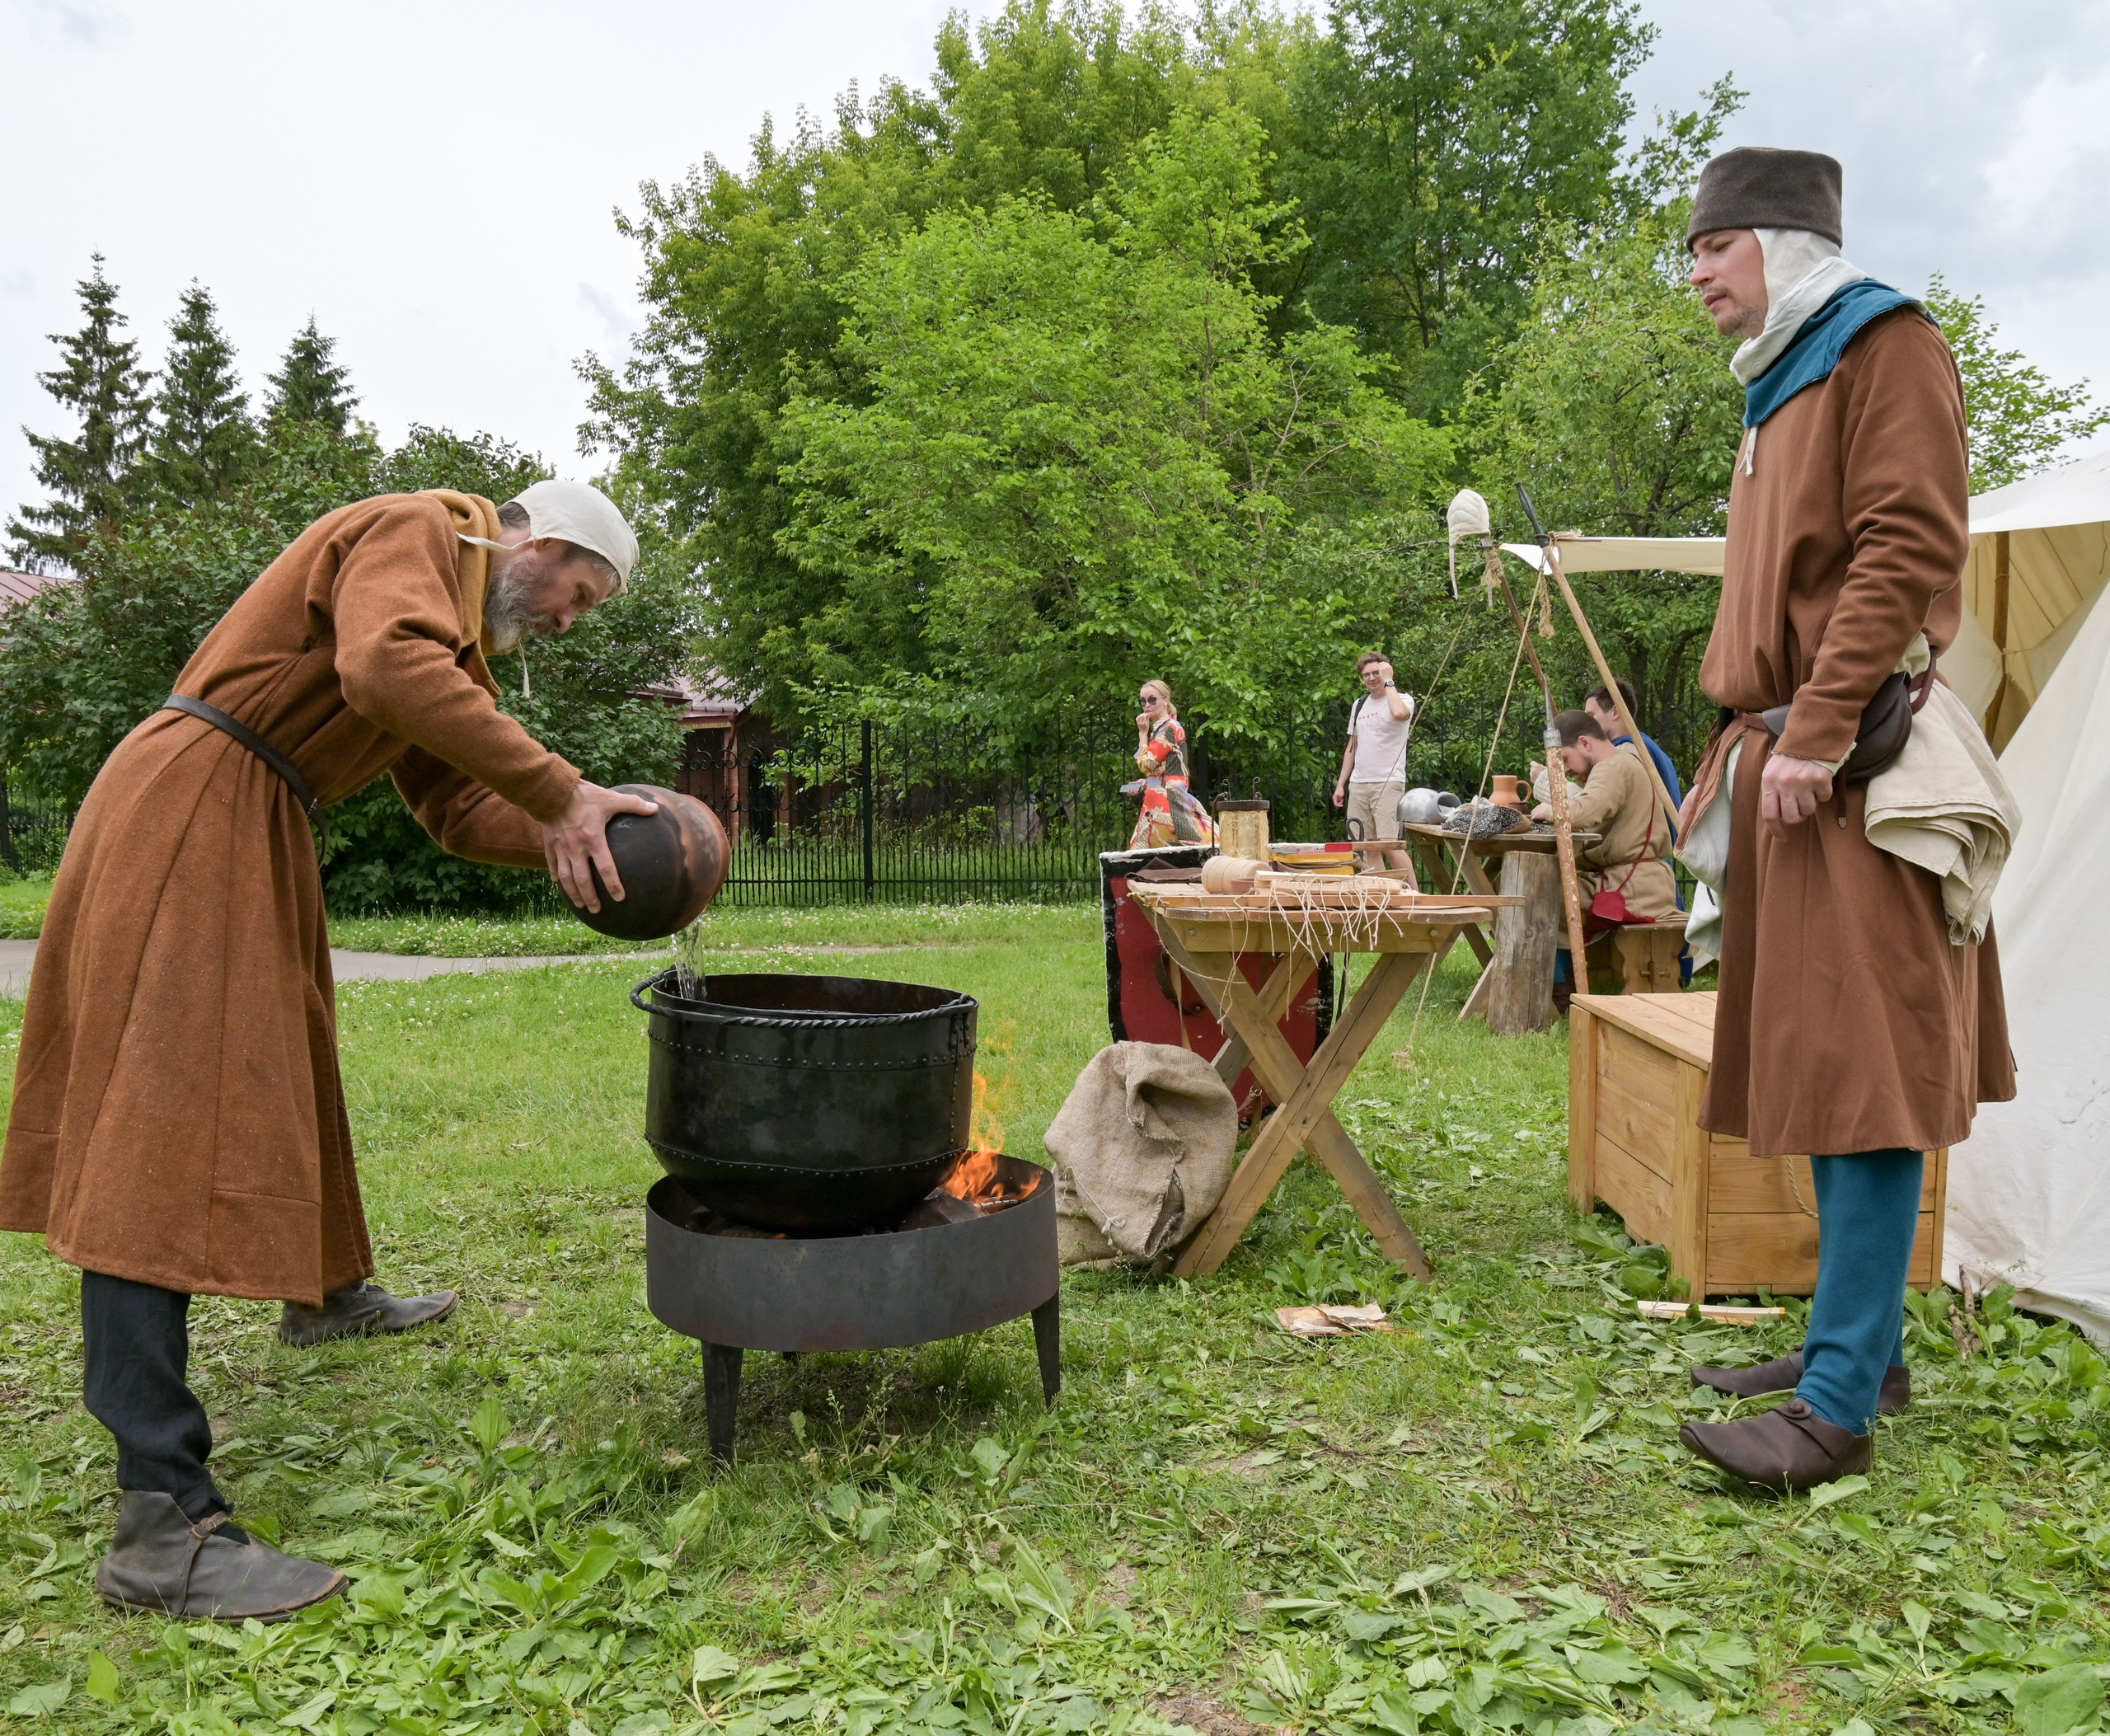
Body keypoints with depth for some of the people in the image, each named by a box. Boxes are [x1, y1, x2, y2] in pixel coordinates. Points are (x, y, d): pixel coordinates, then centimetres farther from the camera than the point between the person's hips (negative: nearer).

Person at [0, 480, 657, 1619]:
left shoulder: (457, 629, 20)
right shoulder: (414, 531, -9)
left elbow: (456, 807, 16)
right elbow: (384, 669, -30)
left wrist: (569, 831, -1)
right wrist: (559, 789, -26)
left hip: (256, 837, 11)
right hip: (187, 811, -11)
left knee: (282, 1067, 25)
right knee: (165, 1126, -16)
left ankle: (324, 1292, 48)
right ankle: (161, 1524, -19)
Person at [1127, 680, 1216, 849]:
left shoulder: (1170, 728, -9)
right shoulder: (1159, 729, 20)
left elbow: (1146, 764, -13)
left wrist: (1143, 732, -4)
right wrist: (1143, 785, 11)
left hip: (1166, 801, -9)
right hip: (1159, 801, 9)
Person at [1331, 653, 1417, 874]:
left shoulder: (1403, 699, -1)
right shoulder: (1359, 705, 18)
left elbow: (1399, 713, -28)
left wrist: (1388, 681, -14)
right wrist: (1341, 784, 18)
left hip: (1388, 783, -6)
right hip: (1358, 784, 7)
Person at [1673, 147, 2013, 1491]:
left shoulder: (1887, 346, -3)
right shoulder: (1781, 387, 24)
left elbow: (1907, 548, -15)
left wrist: (1815, 734, -21)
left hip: (1854, 774, -9)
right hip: (1784, 766, 9)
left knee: (1863, 1072, -10)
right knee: (1811, 1063, 10)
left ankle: (1841, 1404, -9)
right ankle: (1863, 1345, 19)